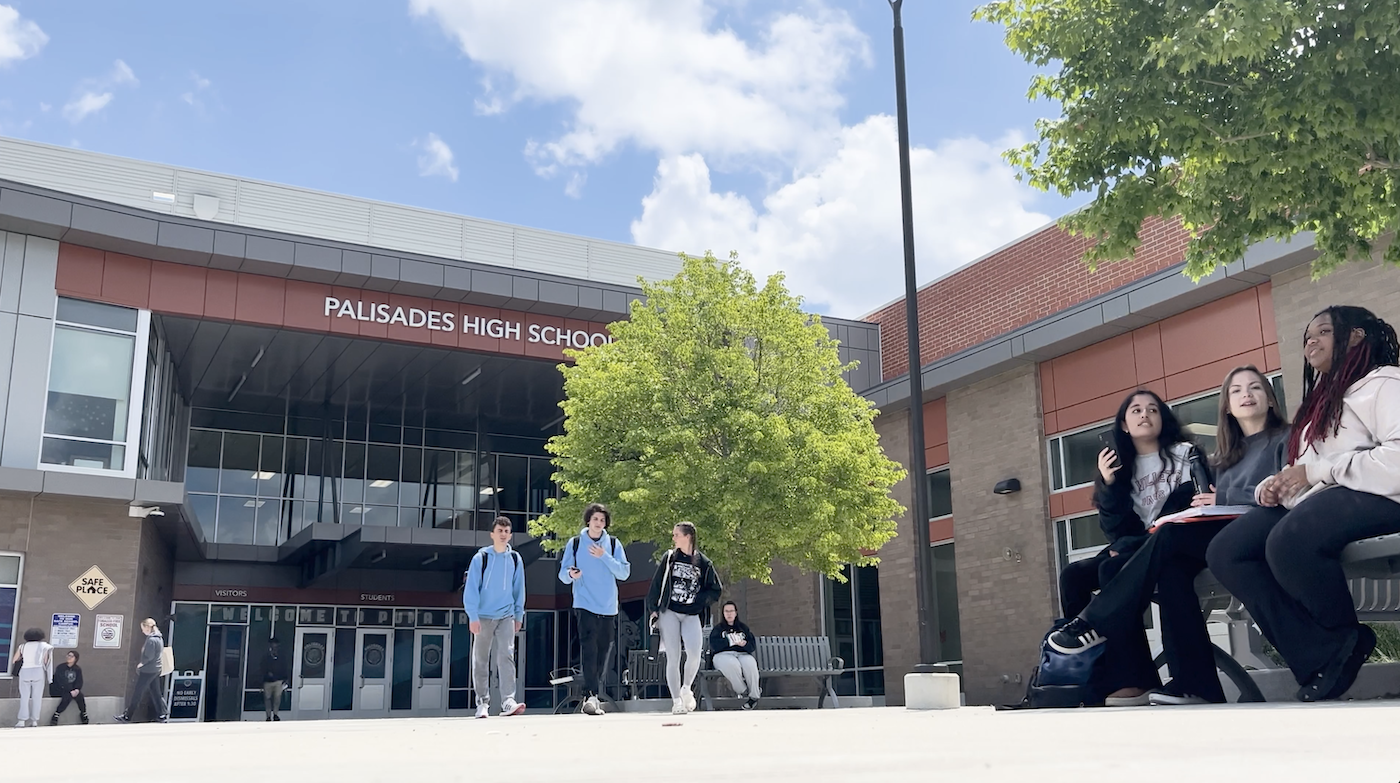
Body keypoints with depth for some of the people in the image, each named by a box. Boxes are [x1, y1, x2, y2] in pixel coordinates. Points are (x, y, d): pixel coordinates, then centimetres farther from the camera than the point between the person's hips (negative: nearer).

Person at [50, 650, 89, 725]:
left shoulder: (78, 669, 4)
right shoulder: (60, 667, -9)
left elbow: (79, 682, 2)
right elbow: (61, 682, -15)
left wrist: (77, 689, -20)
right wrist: (70, 691, -23)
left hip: (73, 690, 3)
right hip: (61, 690, -3)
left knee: (80, 695, -27)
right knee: (68, 696, -34)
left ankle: (84, 715, -12)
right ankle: (55, 717, -24)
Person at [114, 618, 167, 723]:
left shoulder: (151, 639, -20)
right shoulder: (159, 637, 7)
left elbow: (149, 656, -22)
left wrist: (141, 663, -5)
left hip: (147, 671, -9)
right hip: (156, 670, 9)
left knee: (137, 694, 3)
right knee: (155, 693, 12)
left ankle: (127, 717, 13)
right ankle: (161, 716, 13)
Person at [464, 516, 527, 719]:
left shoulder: (515, 559, 4)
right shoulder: (481, 558, -6)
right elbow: (471, 588, -7)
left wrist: (519, 615, 10)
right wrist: (473, 616, -12)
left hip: (506, 616, 1)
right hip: (483, 617, -1)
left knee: (507, 657, -10)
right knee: (481, 660, 5)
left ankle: (508, 701, -15)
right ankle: (483, 703, 13)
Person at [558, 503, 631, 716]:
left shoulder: (614, 544, 8)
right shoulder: (574, 544, 6)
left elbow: (624, 573, -1)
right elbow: (562, 574, 5)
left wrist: (604, 556, -12)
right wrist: (570, 574, -19)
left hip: (609, 608, 3)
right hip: (585, 605, -3)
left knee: (603, 654, 7)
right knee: (589, 650, -16)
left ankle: (594, 696, 17)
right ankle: (590, 695, -21)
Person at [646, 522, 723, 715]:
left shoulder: (703, 562, 3)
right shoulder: (669, 558, 5)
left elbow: (716, 589, 10)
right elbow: (656, 584, 8)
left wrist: (700, 601, -4)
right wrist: (653, 609, 2)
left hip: (691, 615, 0)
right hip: (669, 613, 0)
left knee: (694, 654, -17)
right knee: (673, 657, -4)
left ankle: (686, 688, 10)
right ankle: (676, 701, 4)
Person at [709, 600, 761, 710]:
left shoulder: (743, 627, 24)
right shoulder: (718, 628, 19)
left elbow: (752, 646, 10)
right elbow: (714, 645, -1)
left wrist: (744, 643, -12)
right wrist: (731, 641, -7)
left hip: (742, 654, 2)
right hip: (723, 655, -2)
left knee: (750, 664, -36)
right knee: (732, 664, -39)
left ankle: (754, 695, -20)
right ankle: (743, 692, -21)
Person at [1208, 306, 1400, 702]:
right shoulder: (1319, 401, 31)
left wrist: (1316, 471, -12)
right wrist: (1274, 486, 3)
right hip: (1314, 504, 8)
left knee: (1287, 541, -37)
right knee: (1224, 552, -15)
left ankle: (1345, 638, -9)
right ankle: (1322, 656, -19)